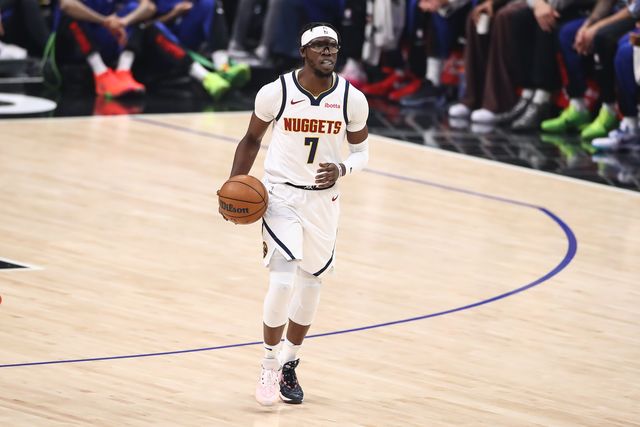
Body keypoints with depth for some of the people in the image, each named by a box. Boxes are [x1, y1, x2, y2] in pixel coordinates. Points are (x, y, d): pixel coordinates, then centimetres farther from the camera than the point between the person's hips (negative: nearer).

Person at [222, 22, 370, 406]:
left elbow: (362, 151, 5)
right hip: (281, 194, -3)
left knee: (311, 284, 13)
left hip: (324, 199, 3)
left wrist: (342, 169, -17)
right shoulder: (276, 93, -12)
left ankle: (290, 366, 32)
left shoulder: (352, 99, -8)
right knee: (283, 281, -16)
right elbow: (252, 139, 4)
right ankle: (269, 367, 2)